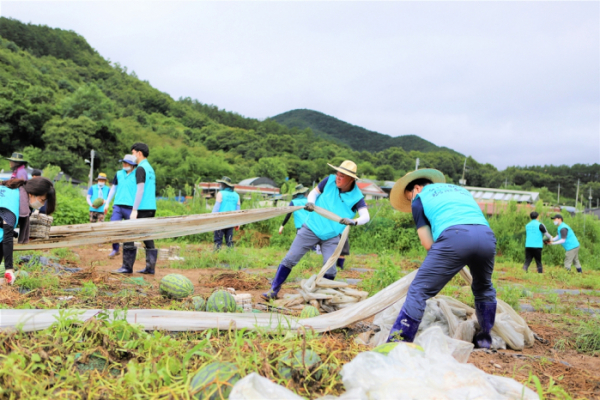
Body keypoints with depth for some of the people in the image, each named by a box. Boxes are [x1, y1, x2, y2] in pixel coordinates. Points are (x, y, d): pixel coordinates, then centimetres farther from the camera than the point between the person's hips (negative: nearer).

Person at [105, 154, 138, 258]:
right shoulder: (119, 174, 10)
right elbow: (113, 188, 20)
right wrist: (107, 203, 17)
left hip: (130, 207, -3)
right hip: (118, 206, 3)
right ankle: (115, 249, 6)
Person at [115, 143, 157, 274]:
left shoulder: (141, 168, -8)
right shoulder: (151, 169, 19)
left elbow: (140, 190, -16)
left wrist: (134, 210, -18)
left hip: (142, 208, -8)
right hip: (151, 208, 9)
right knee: (147, 237, 8)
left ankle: (127, 266, -5)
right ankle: (150, 267, 5)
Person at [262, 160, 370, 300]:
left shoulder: (356, 196, -12)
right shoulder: (330, 180, -7)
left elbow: (365, 216, -22)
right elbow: (314, 192, 6)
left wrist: (353, 221, -43)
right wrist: (310, 202, -15)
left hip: (332, 236, -1)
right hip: (312, 229, 1)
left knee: (330, 269, -5)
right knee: (290, 259, 0)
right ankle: (273, 290, 9)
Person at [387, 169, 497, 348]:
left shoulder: (419, 198, 22)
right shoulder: (461, 190, 37)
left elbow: (428, 244, 13)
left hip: (453, 237, -5)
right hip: (486, 235, 5)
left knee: (418, 291, 2)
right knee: (484, 288, 30)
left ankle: (397, 342, -3)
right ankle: (485, 338, 38)